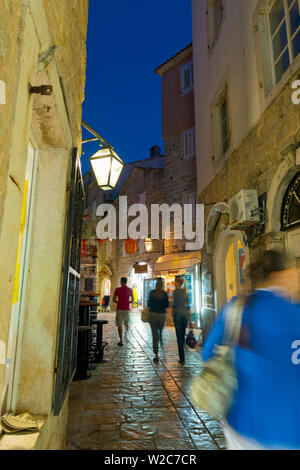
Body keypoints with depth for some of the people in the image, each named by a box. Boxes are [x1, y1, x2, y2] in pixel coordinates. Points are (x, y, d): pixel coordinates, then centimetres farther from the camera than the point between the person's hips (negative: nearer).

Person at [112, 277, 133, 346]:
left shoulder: (117, 289, -5)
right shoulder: (130, 290, 0)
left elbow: (114, 300, 0)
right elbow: (132, 300, 6)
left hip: (119, 309, -2)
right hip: (127, 309, 2)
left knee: (120, 325, 1)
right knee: (126, 323, 24)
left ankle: (121, 341, -3)